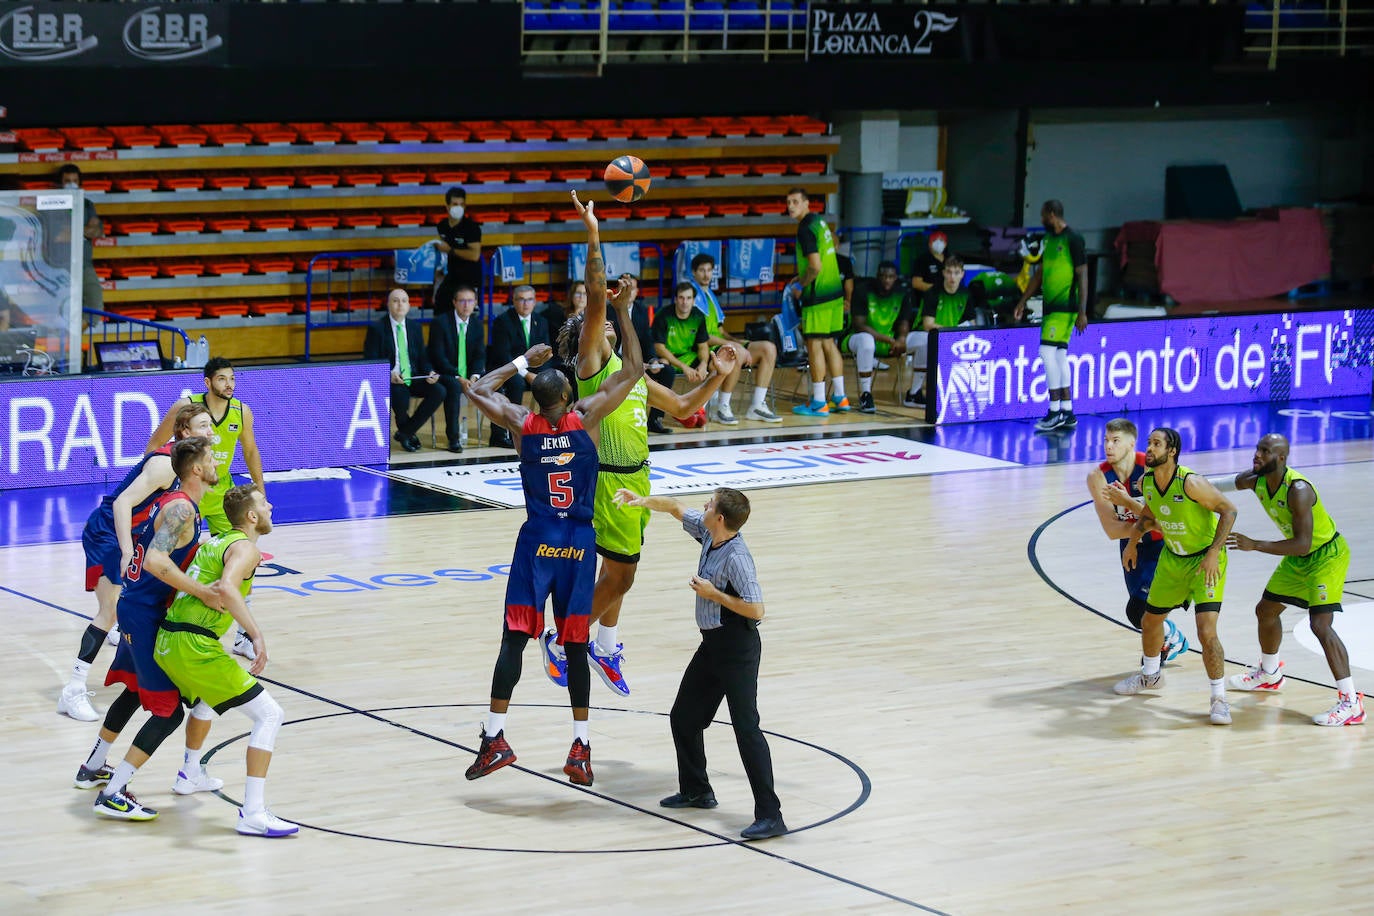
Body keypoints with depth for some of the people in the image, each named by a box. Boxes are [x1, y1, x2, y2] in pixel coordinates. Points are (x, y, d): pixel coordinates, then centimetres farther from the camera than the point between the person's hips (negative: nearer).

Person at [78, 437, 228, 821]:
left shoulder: (170, 501, 11)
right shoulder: (182, 509, -19)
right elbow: (156, 562, -33)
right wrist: (202, 592, -33)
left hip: (135, 608, 10)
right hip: (145, 616, -10)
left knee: (136, 691, 29)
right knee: (169, 711, -8)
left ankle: (93, 768, 43)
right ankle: (112, 795, -10)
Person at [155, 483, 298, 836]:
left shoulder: (213, 542, 21)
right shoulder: (245, 548, -6)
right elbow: (226, 588, -27)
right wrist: (257, 635, -31)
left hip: (166, 643, 9)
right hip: (195, 646, -9)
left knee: (205, 699, 41)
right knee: (269, 714, -8)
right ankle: (253, 814, -17)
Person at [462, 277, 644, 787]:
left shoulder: (521, 423, -6)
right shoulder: (587, 418, -9)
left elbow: (478, 390, 10)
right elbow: (634, 369, -1)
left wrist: (523, 361, 14)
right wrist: (623, 311, 4)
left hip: (537, 541, 0)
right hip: (579, 543, 0)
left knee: (514, 639, 0)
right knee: (575, 645, 6)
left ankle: (495, 738, -7)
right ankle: (580, 746, 8)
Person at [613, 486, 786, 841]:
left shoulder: (736, 557, -23)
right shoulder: (709, 534, 2)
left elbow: (755, 609, -26)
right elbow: (676, 508, 20)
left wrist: (712, 593, -20)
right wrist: (644, 501, 8)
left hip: (737, 648, -10)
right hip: (712, 645, 10)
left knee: (746, 728, -13)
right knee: (684, 718, 19)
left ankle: (770, 816, -14)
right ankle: (696, 791, 36)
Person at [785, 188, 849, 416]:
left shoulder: (806, 229, -16)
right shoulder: (819, 221, 13)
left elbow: (816, 266, -22)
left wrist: (801, 286, -8)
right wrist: (802, 277, 20)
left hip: (818, 295, -9)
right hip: (834, 291, 9)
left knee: (814, 345, -4)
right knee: (828, 344, 15)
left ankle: (818, 403, -3)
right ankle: (839, 397, 19)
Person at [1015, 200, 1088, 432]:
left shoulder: (1073, 239, -11)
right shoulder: (1050, 240, 15)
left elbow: (1082, 276, -13)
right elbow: (1040, 274, 23)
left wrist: (1082, 312, -16)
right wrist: (1023, 302, 22)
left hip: (1065, 308, -9)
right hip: (1051, 306, 9)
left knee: (1048, 352, -14)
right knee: (1059, 356, 9)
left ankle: (1055, 411, -11)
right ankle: (1067, 413, 13)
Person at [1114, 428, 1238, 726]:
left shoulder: (1191, 483, -29)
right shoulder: (1146, 482, -8)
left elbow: (1228, 510, -22)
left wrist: (1214, 553, -26)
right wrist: (1133, 542, 9)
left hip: (1206, 560, -7)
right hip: (1172, 558, 7)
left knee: (1207, 631, -19)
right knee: (1151, 619, 20)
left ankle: (1219, 698, -4)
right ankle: (1150, 675, 48)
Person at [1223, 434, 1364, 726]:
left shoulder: (1298, 491, -33)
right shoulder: (1255, 481, -8)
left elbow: (1303, 545, -37)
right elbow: (1238, 480, 16)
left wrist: (1255, 545, -39)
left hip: (1327, 556, -9)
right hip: (1297, 559, 9)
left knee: (1320, 624, -22)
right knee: (1266, 610, 20)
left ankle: (1351, 703, -22)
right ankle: (1270, 674, 46)